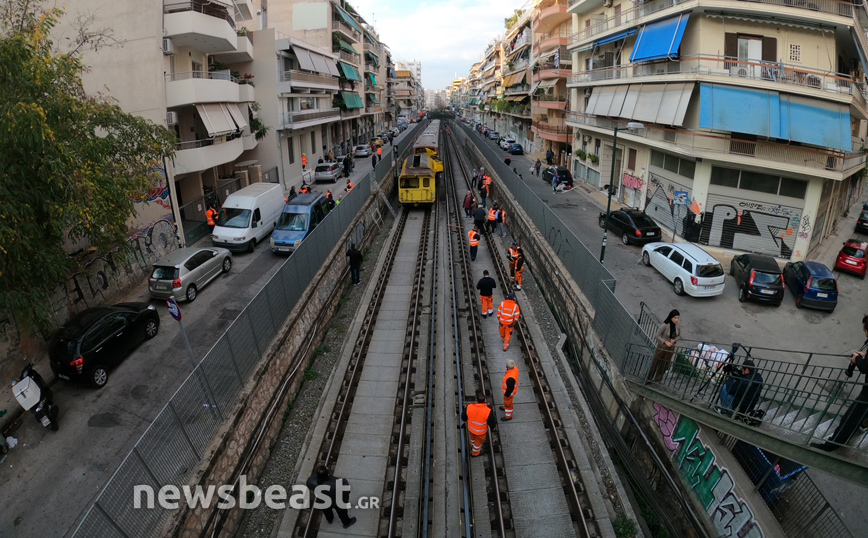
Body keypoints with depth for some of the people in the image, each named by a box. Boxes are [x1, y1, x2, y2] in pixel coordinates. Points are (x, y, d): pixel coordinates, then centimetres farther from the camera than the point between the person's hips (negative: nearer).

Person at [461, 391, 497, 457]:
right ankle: (475, 453, 57)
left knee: (473, 436, 36)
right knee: (479, 441, 30)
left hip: (471, 428, 2)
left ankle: (473, 446, 66)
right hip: (481, 431, -2)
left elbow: (463, 417, -13)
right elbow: (492, 424, -24)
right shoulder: (488, 411, -39)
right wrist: (495, 424, 1)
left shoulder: (469, 407, -32)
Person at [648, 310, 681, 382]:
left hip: (671, 347, 4)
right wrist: (665, 342, -23)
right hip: (662, 346, -4)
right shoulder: (665, 325, -25)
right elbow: (657, 335, -18)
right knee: (655, 363, 11)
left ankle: (658, 379, 34)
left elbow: (679, 336, 7)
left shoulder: (678, 325, -10)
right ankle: (649, 378, 28)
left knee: (665, 364, 16)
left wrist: (674, 340, -12)